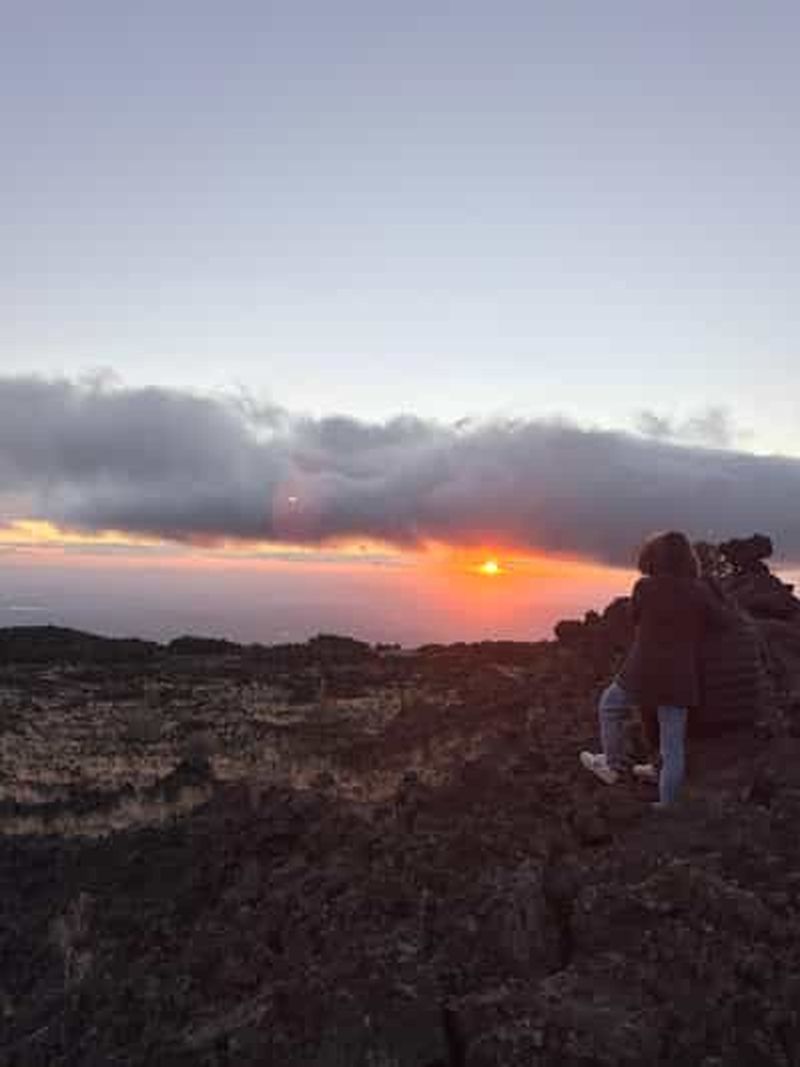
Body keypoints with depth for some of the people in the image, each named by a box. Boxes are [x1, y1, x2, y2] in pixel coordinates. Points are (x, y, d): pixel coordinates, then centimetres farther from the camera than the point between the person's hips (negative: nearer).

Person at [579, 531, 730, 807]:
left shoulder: (644, 587, -6)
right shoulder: (700, 592, -2)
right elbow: (723, 621, 9)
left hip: (642, 674, -2)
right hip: (679, 680, 3)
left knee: (609, 705, 25)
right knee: (673, 746, 11)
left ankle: (613, 765, 36)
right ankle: (667, 804, 21)